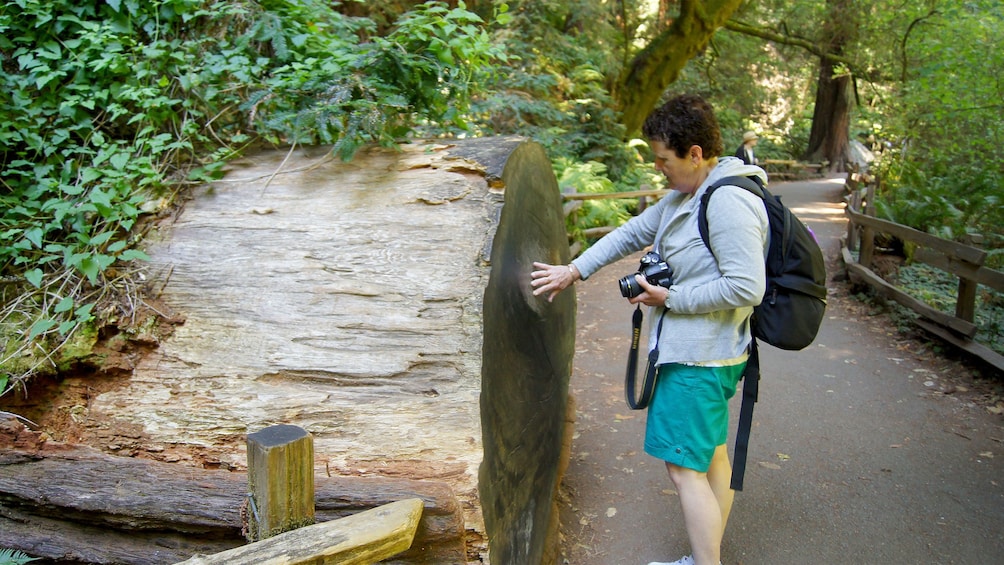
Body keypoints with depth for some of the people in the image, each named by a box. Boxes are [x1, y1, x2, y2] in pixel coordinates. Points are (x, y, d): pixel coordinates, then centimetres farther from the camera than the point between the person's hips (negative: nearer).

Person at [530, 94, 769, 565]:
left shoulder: (729, 201, -21)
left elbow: (746, 287, -26)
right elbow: (633, 233, 19)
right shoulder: (684, 195, 11)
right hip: (696, 350, 10)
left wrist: (670, 299, -18)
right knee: (710, 455, 18)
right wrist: (574, 270, 16)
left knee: (683, 467, -6)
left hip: (699, 358, -10)